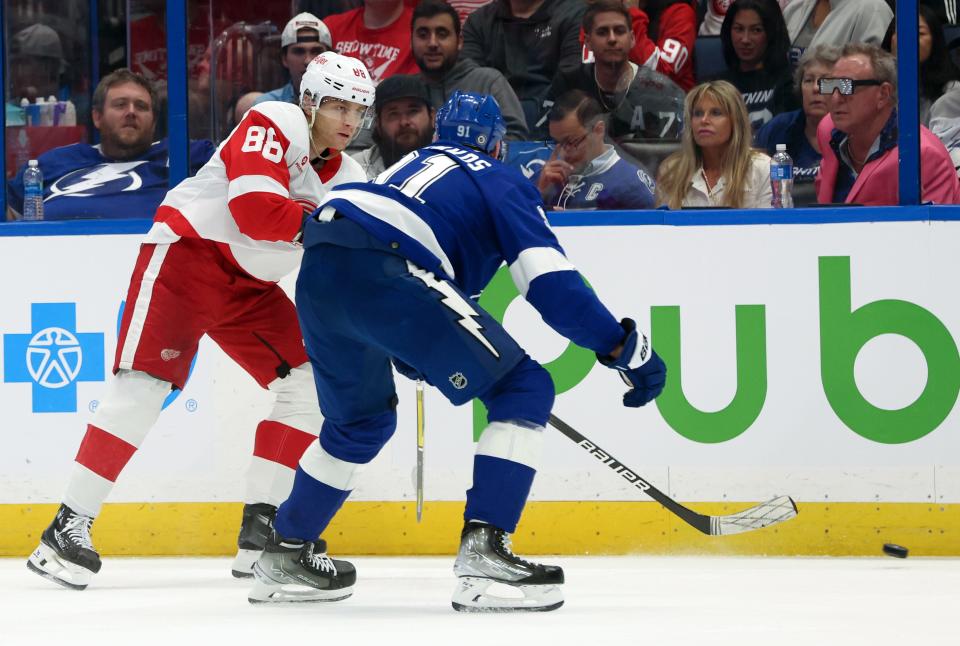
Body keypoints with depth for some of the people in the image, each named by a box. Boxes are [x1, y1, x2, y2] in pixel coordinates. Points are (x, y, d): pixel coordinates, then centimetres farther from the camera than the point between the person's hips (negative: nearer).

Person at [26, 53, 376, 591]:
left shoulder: (349, 179, 8)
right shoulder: (274, 124, -14)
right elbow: (253, 208, -27)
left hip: (250, 286, 8)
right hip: (187, 250, -8)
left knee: (308, 384, -1)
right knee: (145, 385, -17)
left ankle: (260, 531, 2)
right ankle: (69, 528, -15)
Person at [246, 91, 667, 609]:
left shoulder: (416, 163, 36)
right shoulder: (503, 183, 15)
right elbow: (552, 283, 1)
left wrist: (418, 354, 46)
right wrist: (624, 347, 3)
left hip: (318, 271, 8)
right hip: (382, 272, -8)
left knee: (363, 420, 31)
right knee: (523, 389, -1)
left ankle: (287, 552, 38)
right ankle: (483, 547, -14)